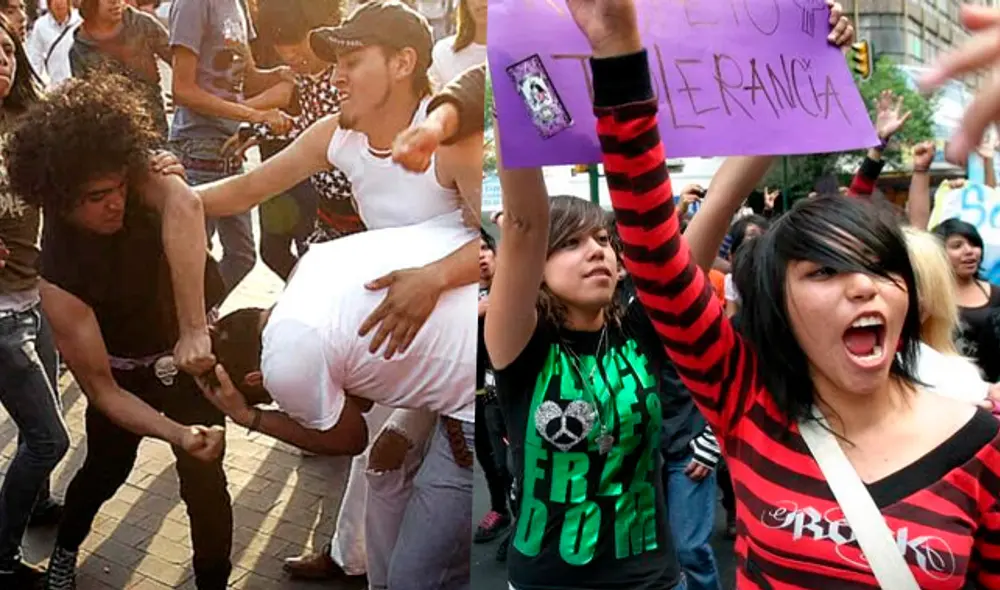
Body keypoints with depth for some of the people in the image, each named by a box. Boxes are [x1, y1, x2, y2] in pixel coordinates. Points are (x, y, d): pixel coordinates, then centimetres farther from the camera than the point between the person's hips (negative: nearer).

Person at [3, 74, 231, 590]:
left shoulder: (136, 179, -28)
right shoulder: (59, 276, -31)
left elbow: (184, 206, -53)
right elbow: (100, 389, -26)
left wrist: (194, 329, -58)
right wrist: (178, 433, -40)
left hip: (192, 347, 1)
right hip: (126, 368, -1)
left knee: (203, 476, -3)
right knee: (106, 469, 18)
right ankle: (65, 548, 52)